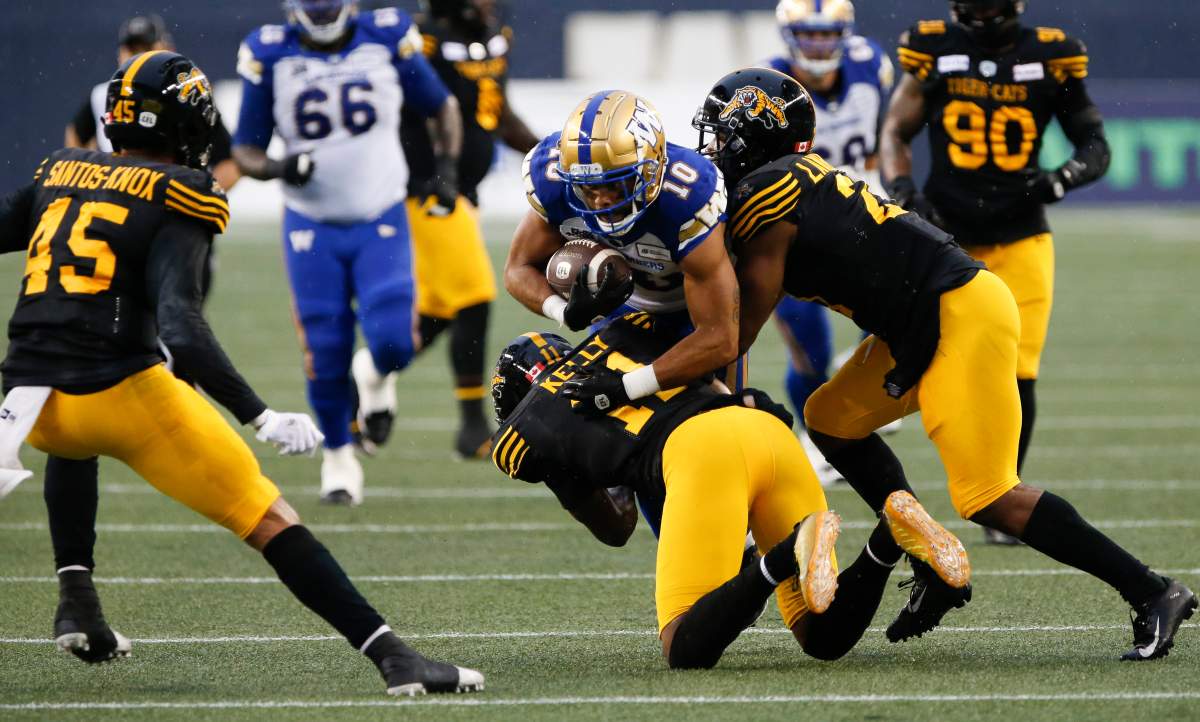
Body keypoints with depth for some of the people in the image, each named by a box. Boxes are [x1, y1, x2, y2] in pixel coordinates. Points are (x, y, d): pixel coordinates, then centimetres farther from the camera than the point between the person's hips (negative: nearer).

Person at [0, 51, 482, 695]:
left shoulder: (58, 172, 14)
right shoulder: (174, 197, -3)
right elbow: (179, 325, -16)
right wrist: (261, 418, -19)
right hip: (124, 391, -5)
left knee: (73, 440, 42)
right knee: (270, 521, 0)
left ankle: (76, 601, 29)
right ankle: (391, 655, -8)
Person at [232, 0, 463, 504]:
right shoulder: (270, 56, -8)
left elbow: (442, 108, 10)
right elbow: (245, 150, 0)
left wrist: (446, 170, -3)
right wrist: (276, 168, -22)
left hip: (382, 222, 0)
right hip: (312, 227, 0)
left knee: (393, 343, -16)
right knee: (326, 357, -1)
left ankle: (377, 377, 22)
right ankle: (337, 455, 24)